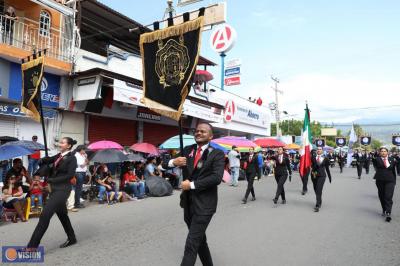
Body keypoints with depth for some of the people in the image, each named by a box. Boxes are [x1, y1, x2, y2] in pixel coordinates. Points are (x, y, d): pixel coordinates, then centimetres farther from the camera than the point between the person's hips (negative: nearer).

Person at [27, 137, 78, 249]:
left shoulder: (72, 158, -10)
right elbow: (45, 161, 7)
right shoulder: (58, 156, 11)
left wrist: (52, 180, -13)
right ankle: (72, 239, 31)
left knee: (45, 215, -11)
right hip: (55, 189, 8)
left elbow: (70, 175, -16)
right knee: (62, 214, 16)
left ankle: (32, 245, -4)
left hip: (63, 189, -8)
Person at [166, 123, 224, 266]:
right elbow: (166, 164, 6)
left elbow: (217, 177, -21)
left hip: (204, 204, -6)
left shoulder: (217, 154, -7)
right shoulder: (187, 150, 7)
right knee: (199, 239, 21)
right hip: (188, 202, 6)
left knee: (192, 242, -7)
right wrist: (173, 162, -17)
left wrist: (192, 184, -19)